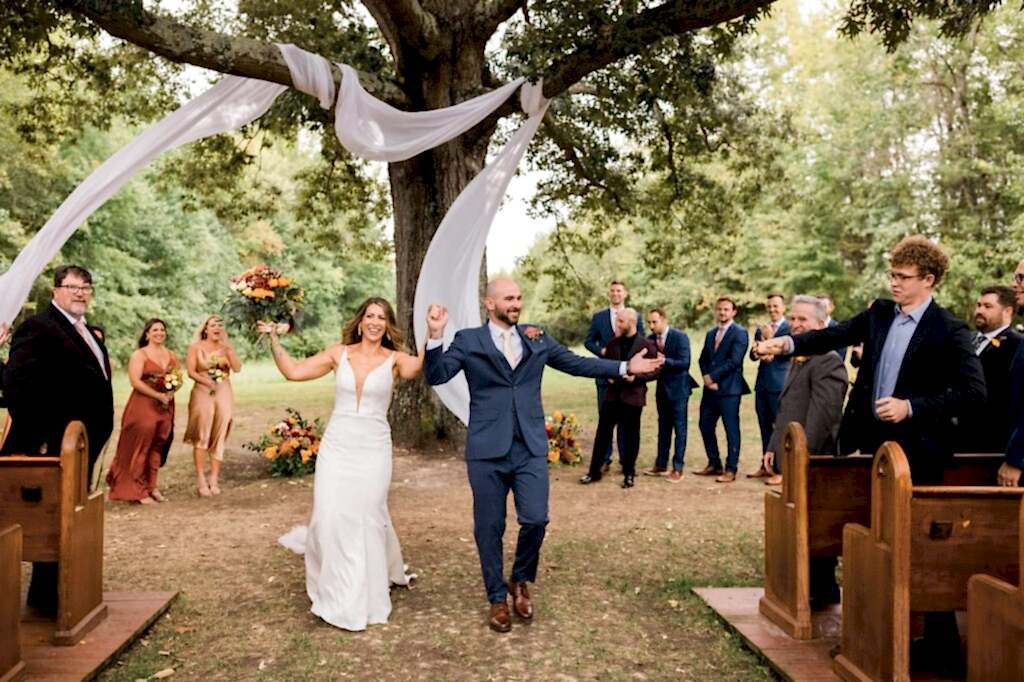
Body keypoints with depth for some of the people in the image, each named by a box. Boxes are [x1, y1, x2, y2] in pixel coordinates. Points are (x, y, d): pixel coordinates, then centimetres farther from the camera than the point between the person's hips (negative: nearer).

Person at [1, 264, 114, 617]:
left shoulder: (87, 332, 16)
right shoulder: (37, 328, -13)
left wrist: (96, 438, 16)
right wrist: (39, 439, -22)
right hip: (56, 447, -9)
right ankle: (47, 598, 16)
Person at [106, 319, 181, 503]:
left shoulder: (171, 355, 14)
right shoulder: (139, 354, -3)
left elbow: (179, 379, 13)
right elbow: (135, 381, -13)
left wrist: (172, 391, -8)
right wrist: (158, 395, -17)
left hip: (165, 406, 5)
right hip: (143, 405, -5)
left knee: (157, 447, 8)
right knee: (141, 447, -4)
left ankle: (151, 486, 17)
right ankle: (137, 490, 2)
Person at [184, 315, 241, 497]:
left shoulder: (227, 347, 9)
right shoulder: (196, 347, 3)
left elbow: (237, 368, -4)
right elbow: (191, 371, -4)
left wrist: (228, 348, -11)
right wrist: (206, 381, -20)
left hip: (224, 394, 3)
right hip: (202, 393, -2)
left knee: (219, 437, 3)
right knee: (202, 437, -7)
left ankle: (214, 479, 8)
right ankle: (201, 480, -4)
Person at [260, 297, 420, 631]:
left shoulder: (394, 359, -4)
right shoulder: (338, 353, 3)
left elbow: (416, 368, -26)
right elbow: (294, 371, 4)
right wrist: (274, 339, -2)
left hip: (374, 450, -1)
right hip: (336, 447, 2)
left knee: (367, 519, 7)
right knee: (332, 519, 0)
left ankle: (364, 599, 29)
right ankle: (339, 598, 25)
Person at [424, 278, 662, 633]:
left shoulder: (537, 337, 11)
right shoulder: (468, 340, 1)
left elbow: (576, 363, 12)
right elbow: (436, 375, -8)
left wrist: (626, 367, 6)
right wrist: (435, 336, -24)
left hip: (530, 448, 2)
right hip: (487, 450, -2)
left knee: (535, 520, -6)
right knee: (489, 528, 6)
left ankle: (520, 581, 24)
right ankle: (498, 599, 26)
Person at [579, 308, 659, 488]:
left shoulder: (646, 345, -5)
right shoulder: (612, 344, 8)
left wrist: (636, 377, -17)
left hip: (633, 396, -4)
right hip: (612, 395, 4)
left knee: (630, 436, 6)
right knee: (602, 433, 5)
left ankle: (629, 473, 20)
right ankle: (594, 471, 15)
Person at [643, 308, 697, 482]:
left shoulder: (680, 337, -15)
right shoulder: (651, 339, 2)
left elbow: (685, 363, -21)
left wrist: (664, 360, -33)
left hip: (678, 388, -6)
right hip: (662, 388, 6)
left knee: (679, 428, 0)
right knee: (663, 428, 13)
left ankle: (677, 469, 3)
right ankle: (661, 465, 22)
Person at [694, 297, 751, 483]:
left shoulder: (740, 333, -6)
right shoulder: (711, 334, 16)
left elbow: (734, 361, -16)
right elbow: (703, 359, 13)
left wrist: (712, 376, -13)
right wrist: (707, 378, -5)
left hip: (729, 388, -7)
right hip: (711, 388, 7)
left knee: (731, 429, -1)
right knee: (706, 425, 10)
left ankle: (731, 469, 7)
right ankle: (714, 464, 24)